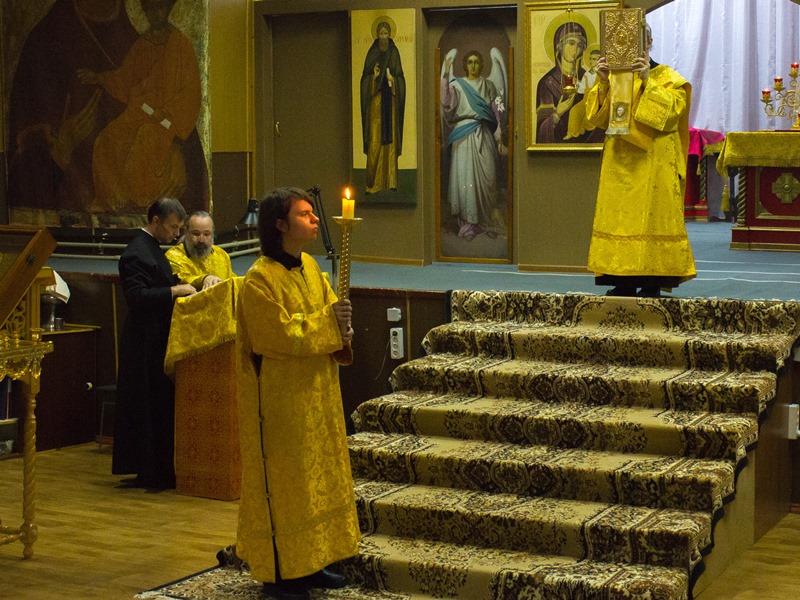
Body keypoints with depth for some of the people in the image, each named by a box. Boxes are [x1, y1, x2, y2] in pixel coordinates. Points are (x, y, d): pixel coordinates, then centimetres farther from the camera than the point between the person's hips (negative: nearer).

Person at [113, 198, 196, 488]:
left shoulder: (153, 249, 15)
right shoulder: (136, 253, -16)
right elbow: (137, 296, -25)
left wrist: (182, 288, 9)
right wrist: (175, 290, -22)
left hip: (158, 341, 10)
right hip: (146, 343, -10)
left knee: (161, 406, 13)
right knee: (151, 407, -4)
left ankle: (159, 470, 19)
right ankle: (151, 472, 3)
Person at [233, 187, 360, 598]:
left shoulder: (310, 267, 8)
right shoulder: (260, 279, -16)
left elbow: (329, 313, 13)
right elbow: (280, 334, -20)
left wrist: (340, 328, -8)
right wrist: (327, 321, -20)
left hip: (316, 394, 8)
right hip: (280, 397, -8)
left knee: (318, 476, 13)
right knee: (283, 479, -1)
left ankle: (308, 563, 23)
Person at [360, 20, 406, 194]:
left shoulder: (394, 52, 7)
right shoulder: (372, 53, 5)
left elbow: (400, 76, 8)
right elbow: (365, 76, 5)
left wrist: (393, 80, -12)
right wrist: (374, 76, -15)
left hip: (390, 99, 1)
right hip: (375, 99, -1)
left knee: (390, 138, -1)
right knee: (375, 140, -6)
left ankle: (390, 180, 1)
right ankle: (373, 183, -5)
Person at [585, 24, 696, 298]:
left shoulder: (667, 78, 4)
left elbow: (669, 112, -12)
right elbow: (597, 116, 4)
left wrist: (648, 81, -18)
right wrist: (602, 82, -10)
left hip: (654, 161, -4)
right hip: (620, 161, 4)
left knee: (651, 214, -7)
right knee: (618, 216, 0)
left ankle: (652, 282, -5)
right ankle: (625, 282, 3)